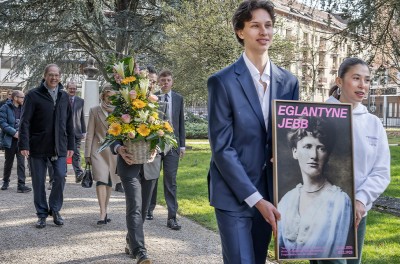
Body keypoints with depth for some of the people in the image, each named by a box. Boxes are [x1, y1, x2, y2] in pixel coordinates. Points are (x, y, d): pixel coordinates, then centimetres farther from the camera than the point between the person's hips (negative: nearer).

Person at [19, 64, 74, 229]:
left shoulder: (64, 96, 11)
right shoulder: (33, 95, -2)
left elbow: (69, 123, 14)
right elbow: (25, 122, -6)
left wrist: (70, 145, 11)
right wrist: (24, 145, -13)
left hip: (59, 147, 3)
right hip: (38, 146, -3)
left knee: (60, 177, -5)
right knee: (38, 182, 4)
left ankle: (55, 209, 15)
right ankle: (42, 214, 16)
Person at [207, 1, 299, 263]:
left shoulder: (289, 81, 4)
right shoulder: (222, 82, -10)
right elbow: (222, 148, -13)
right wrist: (256, 199, -17)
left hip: (269, 191, 5)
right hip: (233, 193, -4)